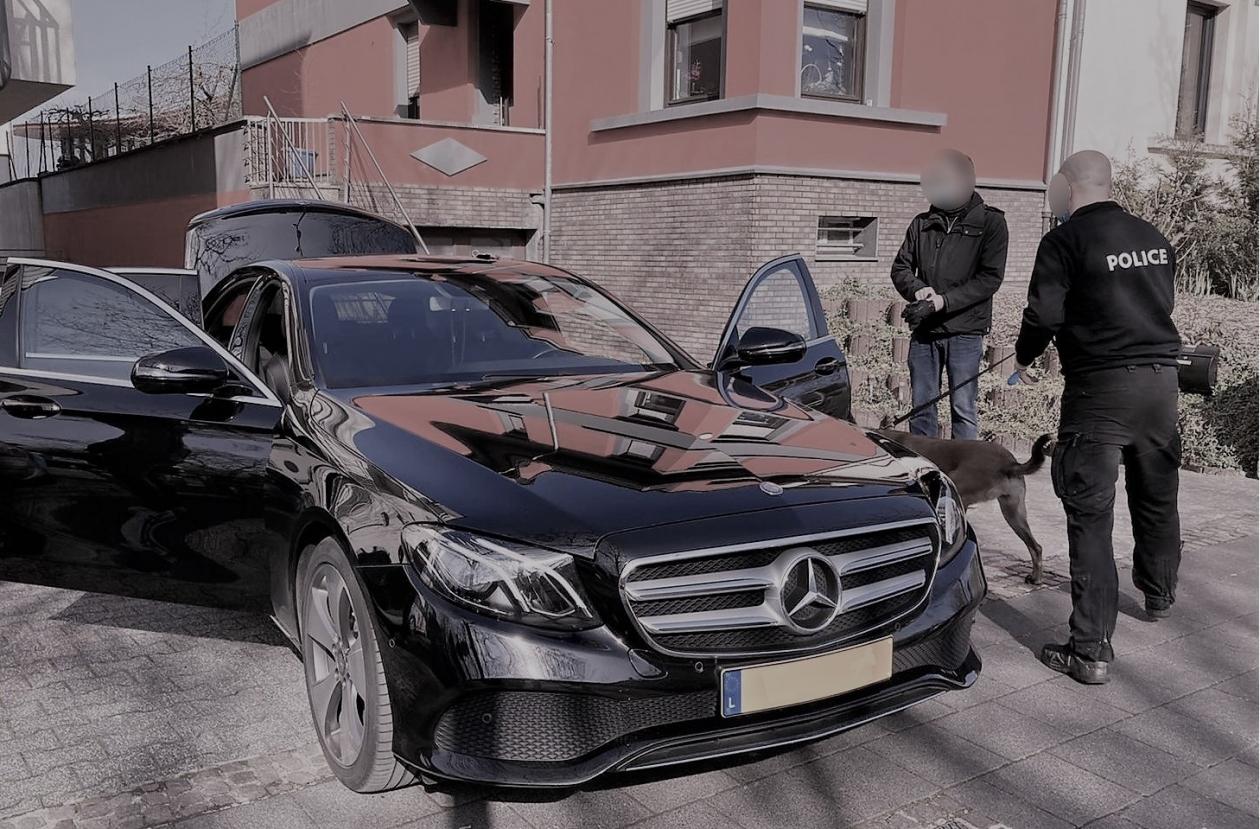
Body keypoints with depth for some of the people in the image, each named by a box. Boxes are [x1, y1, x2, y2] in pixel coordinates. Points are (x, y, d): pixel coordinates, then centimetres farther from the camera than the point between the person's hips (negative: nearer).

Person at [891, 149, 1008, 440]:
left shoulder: (990, 222, -1)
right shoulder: (921, 224, 12)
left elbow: (991, 277, -8)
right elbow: (900, 268, 12)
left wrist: (945, 301, -18)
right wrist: (917, 290, -11)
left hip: (965, 331, -4)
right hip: (924, 330, 4)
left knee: (963, 410, -1)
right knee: (922, 407, 9)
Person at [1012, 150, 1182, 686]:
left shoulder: (1065, 242, -10)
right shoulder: (1153, 239, 11)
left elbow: (1044, 315, -13)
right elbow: (1161, 304, 16)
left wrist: (1023, 358, 6)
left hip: (1100, 389, -7)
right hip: (1162, 380, 7)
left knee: (1090, 517, -4)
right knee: (1157, 500, 24)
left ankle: (1091, 650, -4)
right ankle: (1159, 596, 47)